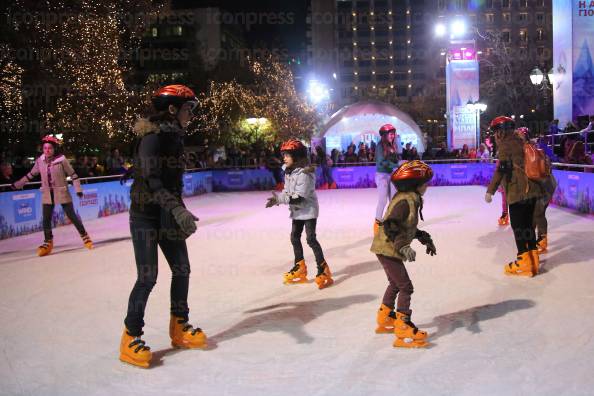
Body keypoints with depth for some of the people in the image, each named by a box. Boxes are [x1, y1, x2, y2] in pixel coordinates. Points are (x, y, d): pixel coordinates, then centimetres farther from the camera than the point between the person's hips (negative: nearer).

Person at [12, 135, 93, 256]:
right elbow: (31, 174, 15)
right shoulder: (40, 161, -1)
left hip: (62, 193, -3)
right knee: (46, 219, 3)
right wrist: (18, 184, 20)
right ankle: (47, 242, 18)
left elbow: (72, 174, -5)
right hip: (47, 195, 4)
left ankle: (85, 236, 15)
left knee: (72, 216, 0)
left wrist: (78, 189, -8)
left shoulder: (61, 160, -12)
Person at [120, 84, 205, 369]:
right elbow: (151, 181, -24)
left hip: (168, 215, 9)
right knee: (147, 277, -8)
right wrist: (178, 209, -34)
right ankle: (131, 338, 7)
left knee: (182, 270, 9)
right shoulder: (152, 137, -15)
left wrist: (180, 212, 19)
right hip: (145, 216, -8)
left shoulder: (174, 137, 11)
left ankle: (179, 328, 23)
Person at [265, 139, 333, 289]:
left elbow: (299, 198, -28)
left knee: (311, 239, -10)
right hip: (297, 211, 9)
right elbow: (287, 191, 7)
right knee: (294, 237, 14)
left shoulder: (304, 173, -24)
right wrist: (277, 198, -13)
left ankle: (323, 270, -1)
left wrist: (279, 198, -29)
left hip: (308, 210, -9)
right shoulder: (288, 172, 4)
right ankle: (300, 268, 28)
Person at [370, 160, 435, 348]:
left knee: (396, 283, 24)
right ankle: (403, 332, -2)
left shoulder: (411, 199, 9)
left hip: (389, 249, 11)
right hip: (388, 249, -11)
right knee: (405, 287, -7)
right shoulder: (405, 201, -22)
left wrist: (425, 238, 22)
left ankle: (385, 319, 41)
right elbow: (389, 226, -30)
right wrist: (403, 246, -37)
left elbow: (409, 226, 21)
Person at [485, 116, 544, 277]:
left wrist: (490, 190, -12)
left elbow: (501, 170, -15)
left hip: (517, 192, -8)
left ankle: (524, 262, -3)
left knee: (518, 226, -3)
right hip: (531, 190, 8)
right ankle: (533, 259, 17)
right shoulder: (521, 142, 17)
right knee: (528, 224, 13)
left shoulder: (505, 144, -7)